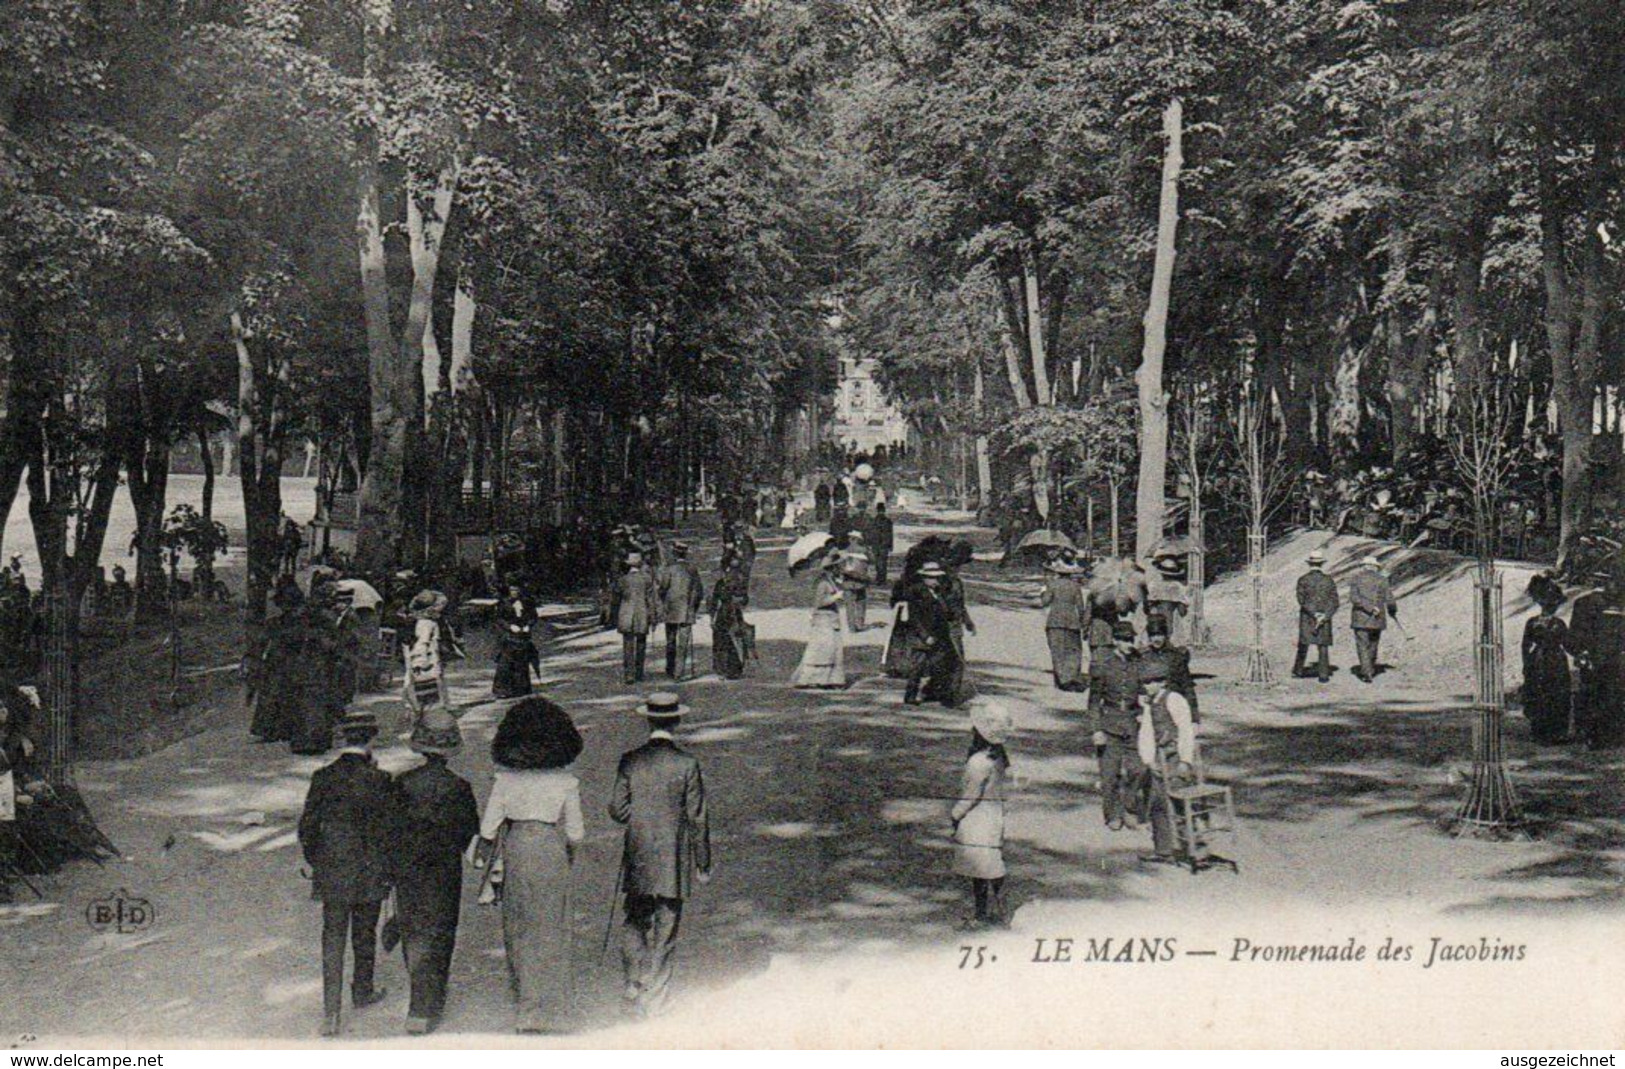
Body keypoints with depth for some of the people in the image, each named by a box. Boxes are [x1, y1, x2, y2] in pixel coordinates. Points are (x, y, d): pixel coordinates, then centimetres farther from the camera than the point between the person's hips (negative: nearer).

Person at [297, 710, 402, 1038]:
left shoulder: (323, 777, -7)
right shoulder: (380, 780, -13)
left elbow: (308, 826, -1)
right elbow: (393, 830, -9)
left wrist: (314, 860, 13)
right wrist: (390, 865, 5)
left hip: (332, 871, 1)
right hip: (370, 872, -1)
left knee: (333, 937, 5)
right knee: (365, 935, 17)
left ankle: (331, 1011, -3)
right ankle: (362, 992, 35)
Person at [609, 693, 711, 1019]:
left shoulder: (630, 761, -3)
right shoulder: (686, 763, -9)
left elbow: (617, 811, -2)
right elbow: (697, 817, -6)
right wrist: (703, 863, 2)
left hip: (637, 859, 2)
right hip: (674, 862, -2)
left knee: (634, 923, 17)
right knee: (665, 930, 7)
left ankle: (634, 986, 9)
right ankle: (654, 1001, 11)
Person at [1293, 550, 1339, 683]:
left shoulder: (1302, 580, -5)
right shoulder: (1329, 580, 0)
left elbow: (1302, 600, -13)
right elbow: (1334, 603, -5)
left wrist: (1314, 614, -14)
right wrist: (1324, 617, -11)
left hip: (1306, 617, -1)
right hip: (1325, 617, 1)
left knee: (1303, 645, 11)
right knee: (1323, 646, 8)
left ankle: (1298, 671, 15)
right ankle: (1323, 674, 5)